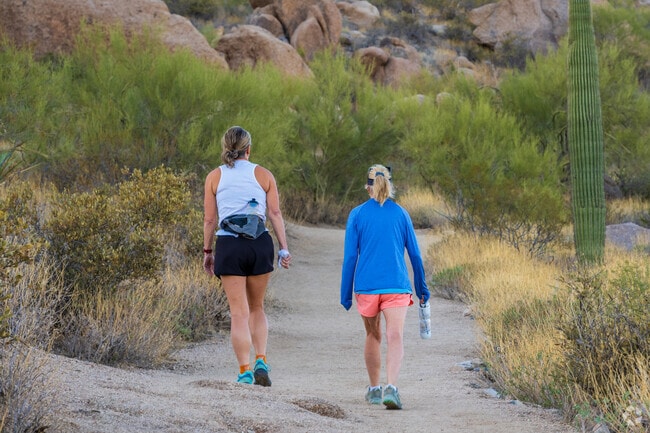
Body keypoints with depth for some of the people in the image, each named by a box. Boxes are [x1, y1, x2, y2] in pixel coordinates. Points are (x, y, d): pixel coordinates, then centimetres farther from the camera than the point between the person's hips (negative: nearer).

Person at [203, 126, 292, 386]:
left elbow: (209, 219, 3)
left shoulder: (215, 177, 5)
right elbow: (275, 213, 2)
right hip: (260, 245, 1)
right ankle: (261, 360, 0)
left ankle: (245, 372, -5)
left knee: (239, 312, 1)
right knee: (257, 308, 17)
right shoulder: (263, 175, 6)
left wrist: (207, 251, 11)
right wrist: (284, 248, 3)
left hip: (229, 246, -1)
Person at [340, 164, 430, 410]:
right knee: (395, 338, -9)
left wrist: (346, 294, 6)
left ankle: (374, 389, 28)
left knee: (373, 336, 18)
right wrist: (421, 288, 17)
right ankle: (391, 387, -29)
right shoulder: (400, 214, 4)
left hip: (366, 286, 1)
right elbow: (414, 254, 7)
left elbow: (350, 256, 0)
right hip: (396, 286, -1)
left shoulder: (357, 215, 2)